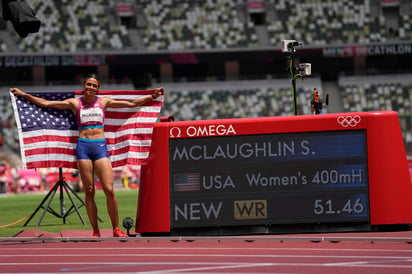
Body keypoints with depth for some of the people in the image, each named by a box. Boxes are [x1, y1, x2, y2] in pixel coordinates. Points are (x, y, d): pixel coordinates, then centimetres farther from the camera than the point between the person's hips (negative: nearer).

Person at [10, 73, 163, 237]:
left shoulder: (104, 102, 13)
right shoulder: (74, 103, 10)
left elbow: (131, 104, 18)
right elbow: (45, 103, 11)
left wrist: (152, 97, 13)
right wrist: (23, 95, 9)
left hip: (100, 146, 0)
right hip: (83, 146, 0)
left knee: (109, 189, -11)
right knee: (89, 192, -2)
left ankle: (116, 229, -4)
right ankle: (95, 231, 2)